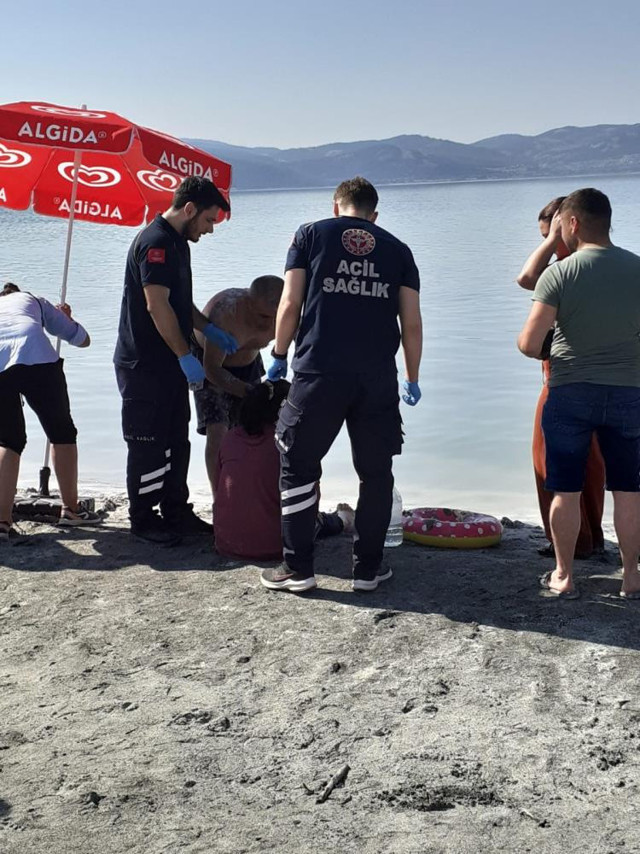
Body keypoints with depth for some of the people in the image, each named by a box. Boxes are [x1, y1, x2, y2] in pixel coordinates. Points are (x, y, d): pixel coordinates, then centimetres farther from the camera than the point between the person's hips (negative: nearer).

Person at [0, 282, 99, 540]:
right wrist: (66, 317, 57)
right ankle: (70, 509, 23)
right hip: (36, 358, -2)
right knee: (62, 434, 16)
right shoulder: (34, 300, 34)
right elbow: (82, 339, 38)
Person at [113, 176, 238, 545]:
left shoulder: (177, 242, 15)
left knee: (177, 442, 14)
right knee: (149, 444, 0)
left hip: (170, 364, 10)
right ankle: (143, 519, 12)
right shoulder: (155, 242, -18)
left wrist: (210, 329, 9)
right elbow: (157, 306, -24)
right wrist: (186, 356, -22)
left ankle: (176, 513, 24)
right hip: (145, 366, -10)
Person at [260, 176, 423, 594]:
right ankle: (368, 568, 18)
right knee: (376, 472, 13)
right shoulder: (397, 249, 14)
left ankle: (299, 569, 12)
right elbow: (412, 324, 8)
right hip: (378, 378, 2)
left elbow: (290, 305, 1)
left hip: (319, 371, -2)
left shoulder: (311, 234, 9)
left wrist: (279, 356, 13)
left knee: (298, 466, 10)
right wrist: (413, 379, 19)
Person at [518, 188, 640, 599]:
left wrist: (540, 350, 10)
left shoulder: (559, 273, -10)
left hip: (571, 393, -2)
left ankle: (564, 576, 16)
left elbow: (529, 344, -12)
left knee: (566, 490, 8)